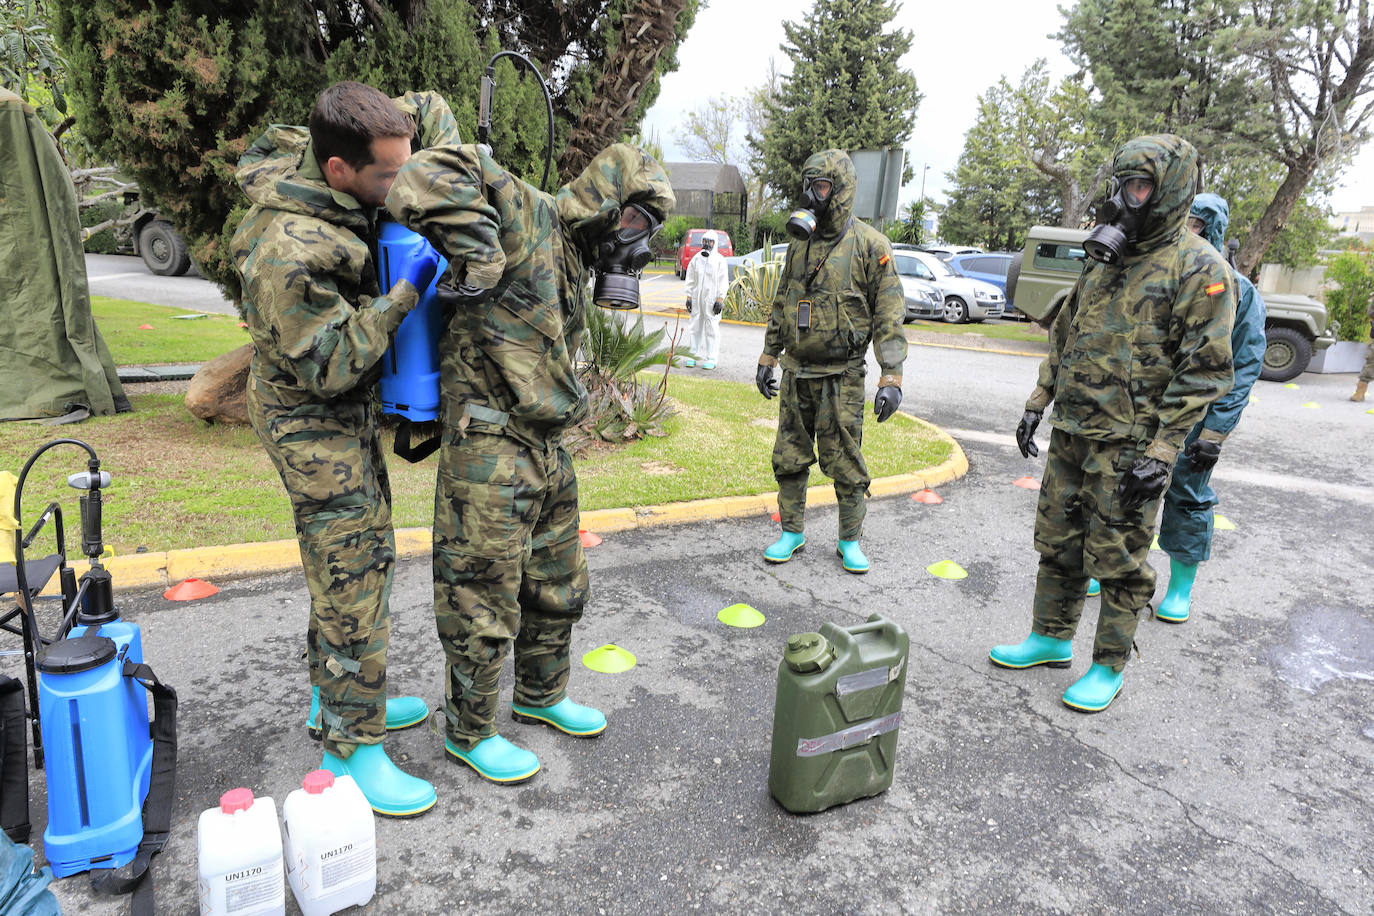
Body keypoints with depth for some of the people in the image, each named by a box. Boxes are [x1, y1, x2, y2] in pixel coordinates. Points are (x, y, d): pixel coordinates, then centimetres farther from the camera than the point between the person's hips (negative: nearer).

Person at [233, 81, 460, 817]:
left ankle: (336, 695, 37)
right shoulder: (288, 252, -31)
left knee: (359, 557, 19)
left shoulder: (333, 159, -6)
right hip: (311, 421, -10)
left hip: (348, 409, 10)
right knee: (352, 579, -4)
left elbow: (429, 109, 6)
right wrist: (406, 294, -28)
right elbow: (330, 365, -27)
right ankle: (350, 747, 12)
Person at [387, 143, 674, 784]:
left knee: (557, 588, 21)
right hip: (489, 456, -9)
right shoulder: (523, 215, -15)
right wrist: (478, 259, -29)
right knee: (484, 602, 5)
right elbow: (429, 178, -31)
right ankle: (468, 732, 25)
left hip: (547, 452, 9)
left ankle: (541, 696, 43)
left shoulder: (570, 258, 14)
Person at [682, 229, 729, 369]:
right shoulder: (696, 259, 8)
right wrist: (689, 297, 6)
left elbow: (723, 282, -2)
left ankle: (711, 359, 2)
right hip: (696, 299, 4)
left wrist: (720, 300, -8)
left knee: (712, 328, -3)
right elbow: (690, 280, 12)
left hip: (712, 300, -3)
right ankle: (693, 356, 15)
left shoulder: (719, 260, -1)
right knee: (694, 326, 6)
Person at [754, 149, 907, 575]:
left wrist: (891, 378, -16)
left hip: (841, 377, -5)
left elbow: (889, 316, -10)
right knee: (789, 459, 11)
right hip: (795, 373, 5)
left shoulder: (869, 245, -9)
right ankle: (791, 533, 25)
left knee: (845, 465, 2)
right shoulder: (800, 243, 9)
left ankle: (849, 542, 19)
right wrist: (768, 358, 15)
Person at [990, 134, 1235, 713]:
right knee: (1058, 544, 15)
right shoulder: (1105, 261, 13)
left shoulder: (1199, 269, -10)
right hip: (1070, 433, 7)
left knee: (1118, 559, 3)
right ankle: (1051, 639, 31)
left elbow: (1202, 372, -14)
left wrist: (1162, 452, -19)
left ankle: (1109, 667, 18)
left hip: (1128, 447, -7)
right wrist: (1037, 405, 14)